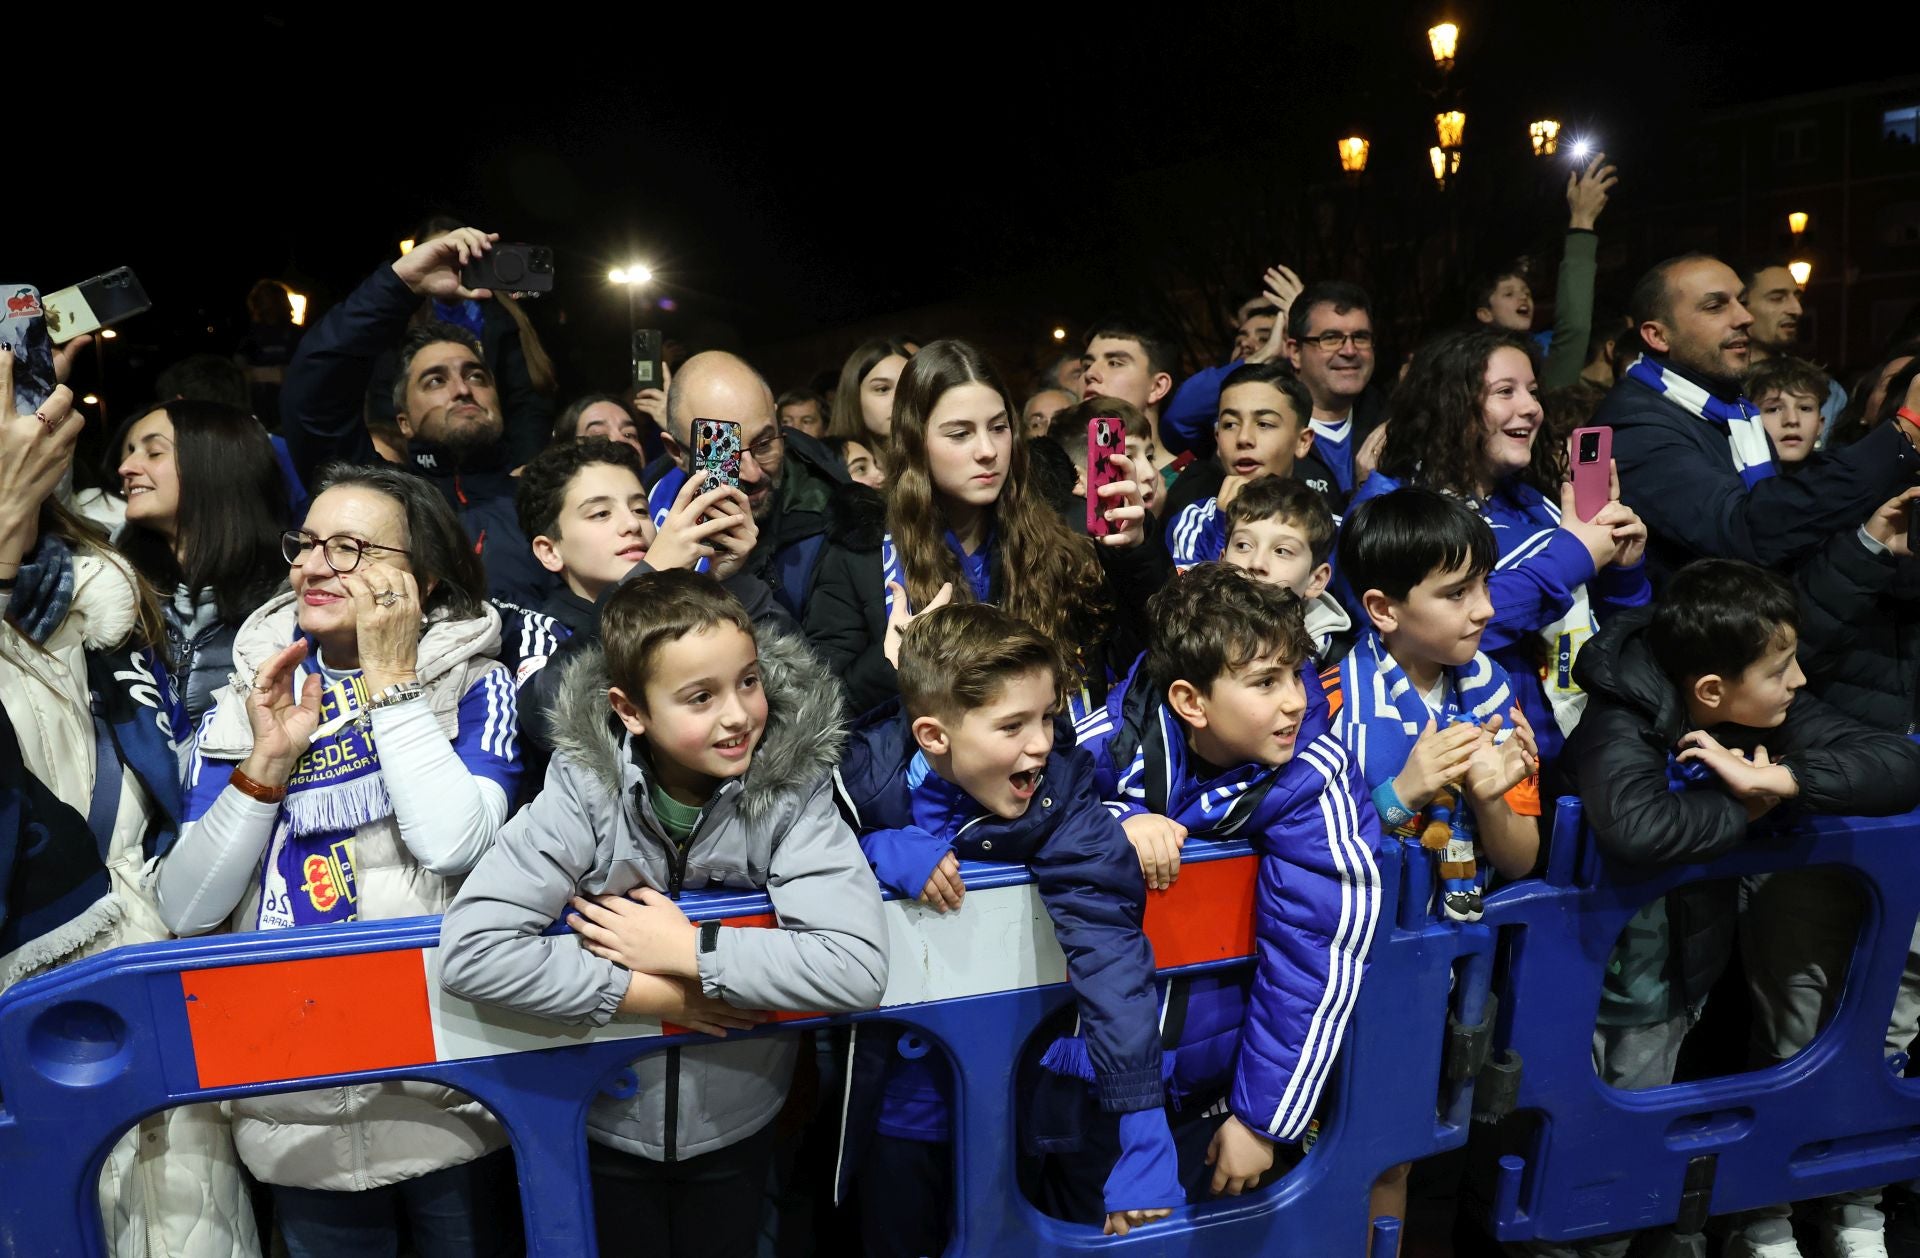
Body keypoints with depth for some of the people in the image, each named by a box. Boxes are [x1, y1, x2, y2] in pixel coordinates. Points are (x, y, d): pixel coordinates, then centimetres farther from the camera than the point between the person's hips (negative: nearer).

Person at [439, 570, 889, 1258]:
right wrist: (652, 995, -28)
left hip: (736, 1130, 1)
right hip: (605, 1129, 0)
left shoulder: (790, 792, -20)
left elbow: (856, 968, -31)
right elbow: (471, 950, -29)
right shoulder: (586, 790, -21)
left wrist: (686, 951, -30)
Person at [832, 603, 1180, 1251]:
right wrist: (882, 850, -29)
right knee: (895, 1230, 18)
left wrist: (1144, 1133, -31)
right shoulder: (869, 768, -22)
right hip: (894, 1075, 1)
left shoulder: (1061, 793, -22)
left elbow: (1111, 955, -26)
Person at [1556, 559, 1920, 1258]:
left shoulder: (1774, 713, -7)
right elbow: (1635, 826, -45)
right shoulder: (1624, 727, -25)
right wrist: (1745, 812, -28)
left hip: (1699, 961, 5)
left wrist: (1779, 779, -26)